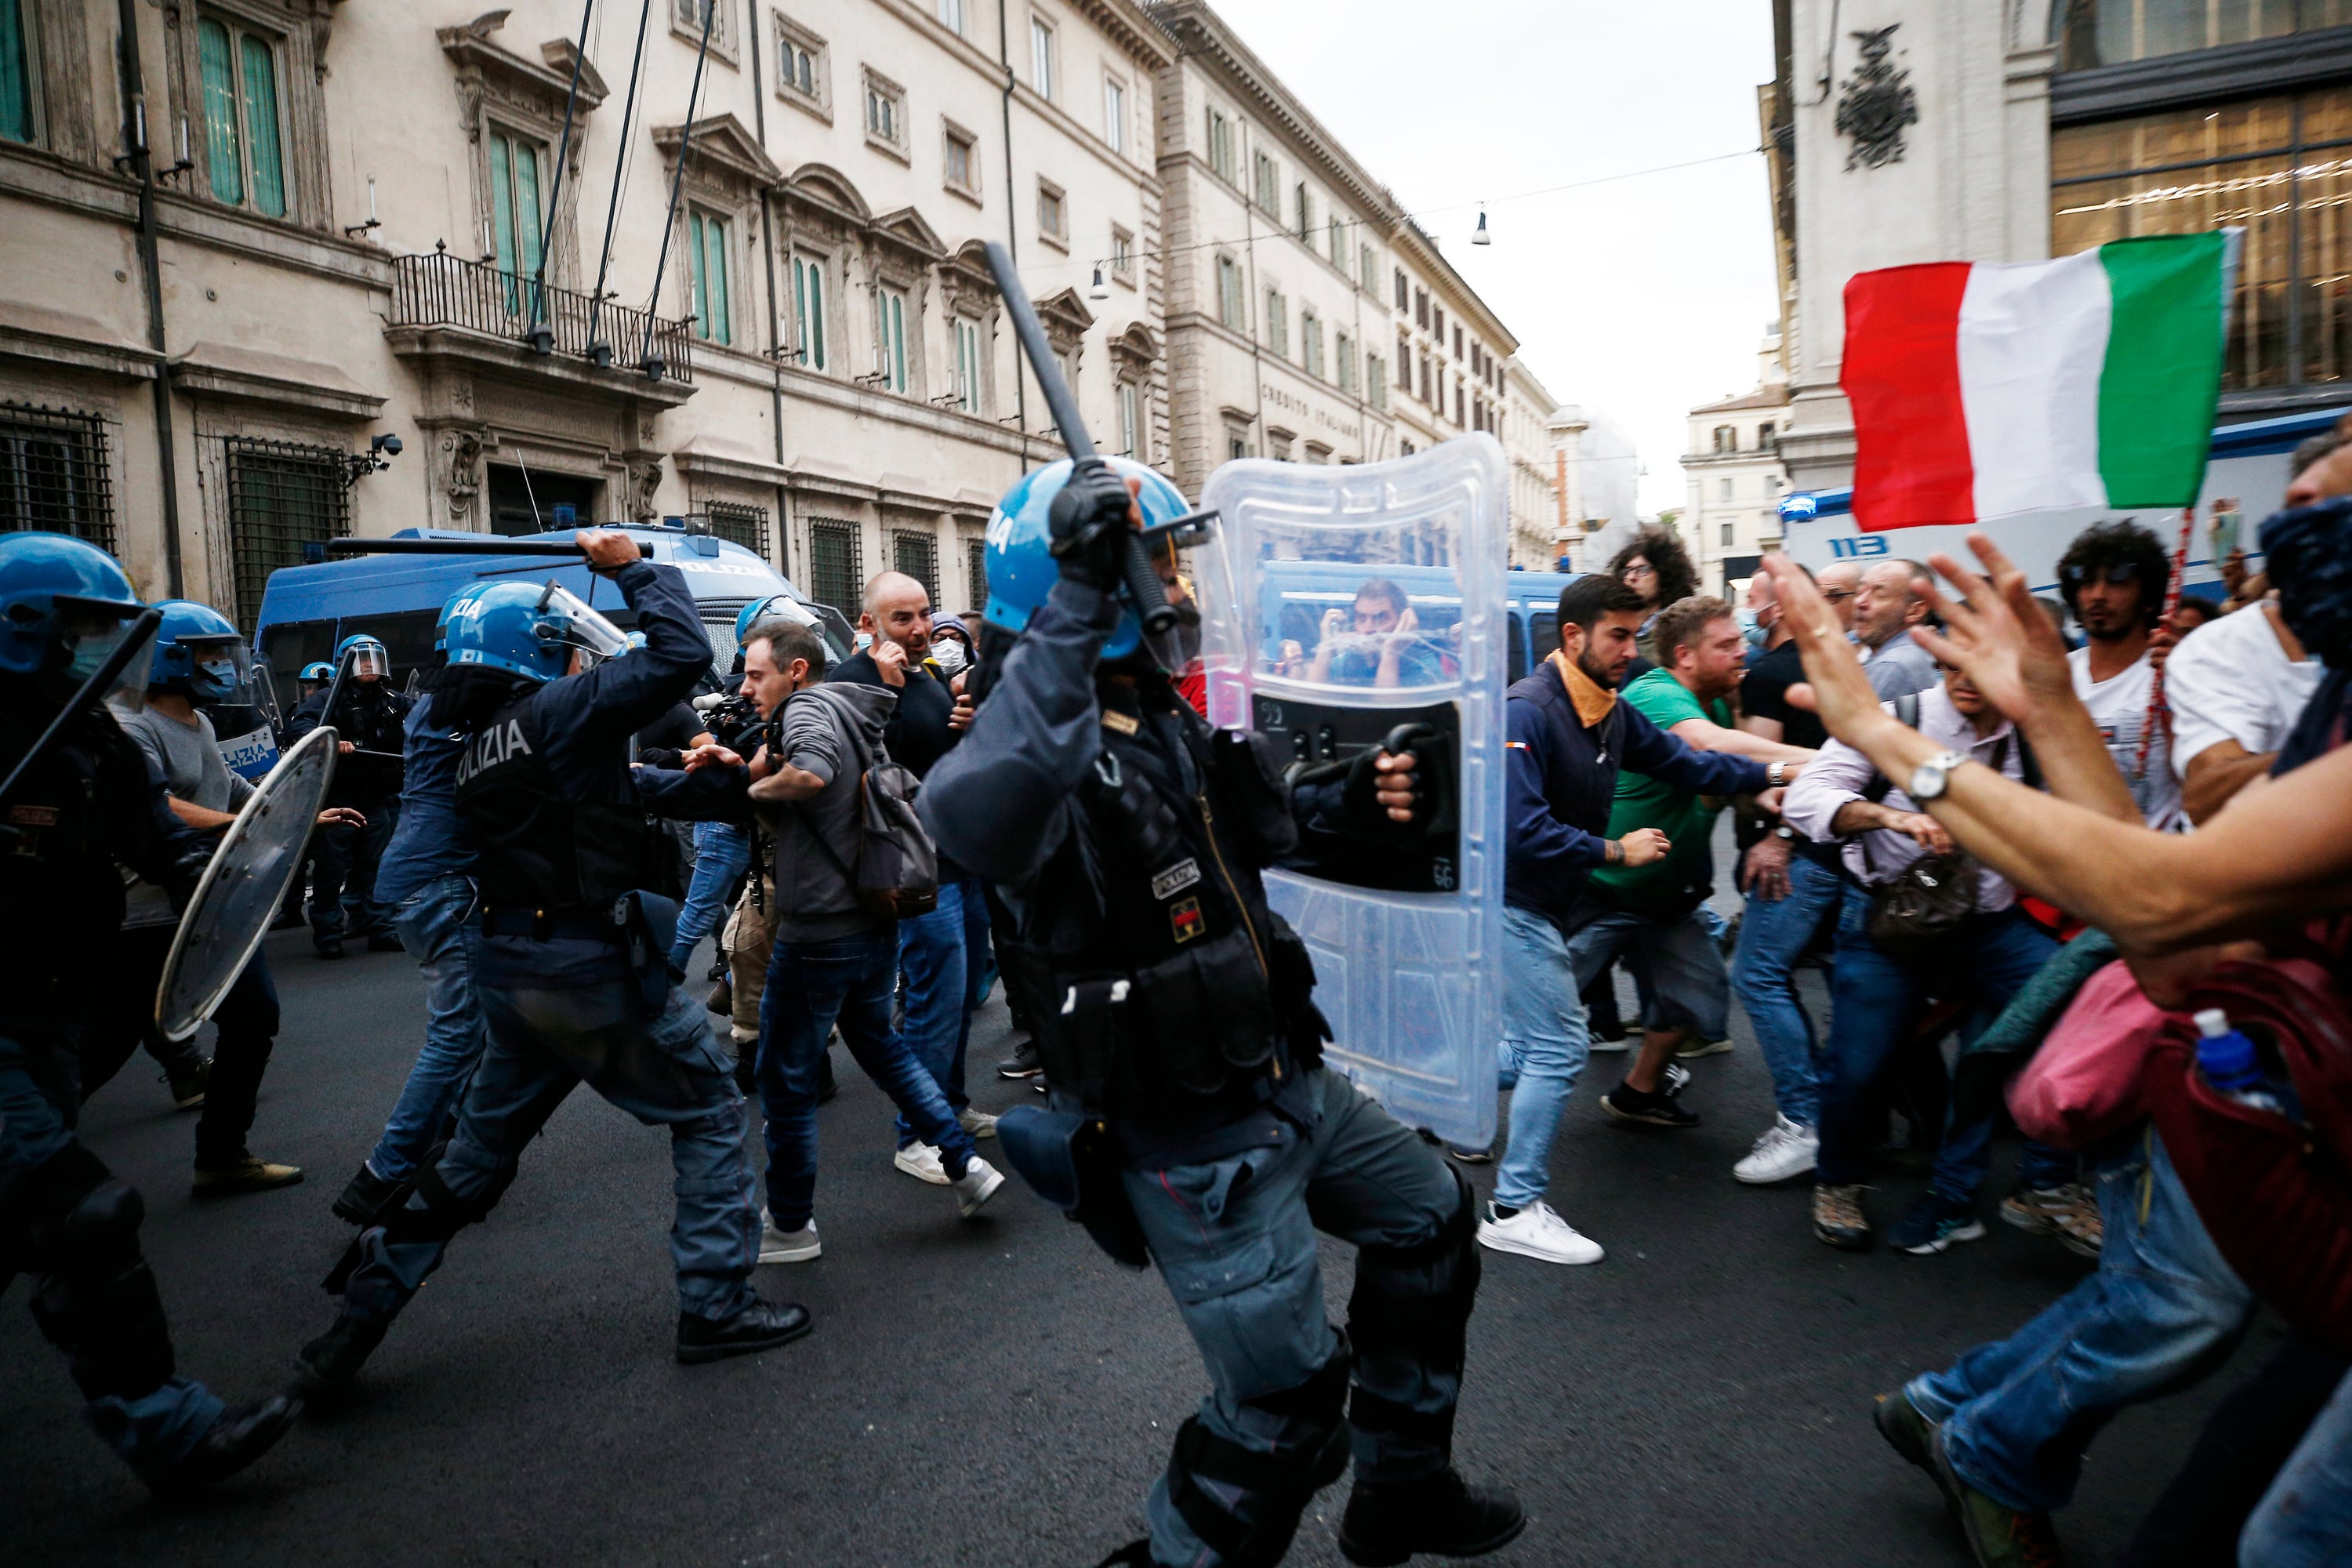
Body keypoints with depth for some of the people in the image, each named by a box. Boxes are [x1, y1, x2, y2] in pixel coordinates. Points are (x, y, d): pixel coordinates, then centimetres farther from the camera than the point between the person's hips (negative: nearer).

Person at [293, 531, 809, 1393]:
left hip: (509, 967, 8)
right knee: (710, 1113, 8)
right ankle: (716, 1306, 12)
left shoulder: (475, 749, 13)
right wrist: (633, 565, -5)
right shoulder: (558, 710, -13)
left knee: (474, 1152, 22)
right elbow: (683, 654, -17)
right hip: (595, 966, -8)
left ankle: (352, 1328, 28)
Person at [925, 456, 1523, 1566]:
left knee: (1430, 1216, 25)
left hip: (1288, 1080, 10)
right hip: (1195, 1140, -10)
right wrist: (1077, 600, -48)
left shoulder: (1166, 714, 5)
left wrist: (1347, 807, 5)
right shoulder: (1048, 740, -24)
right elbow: (978, 820, -51)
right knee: (1281, 1408, 2)